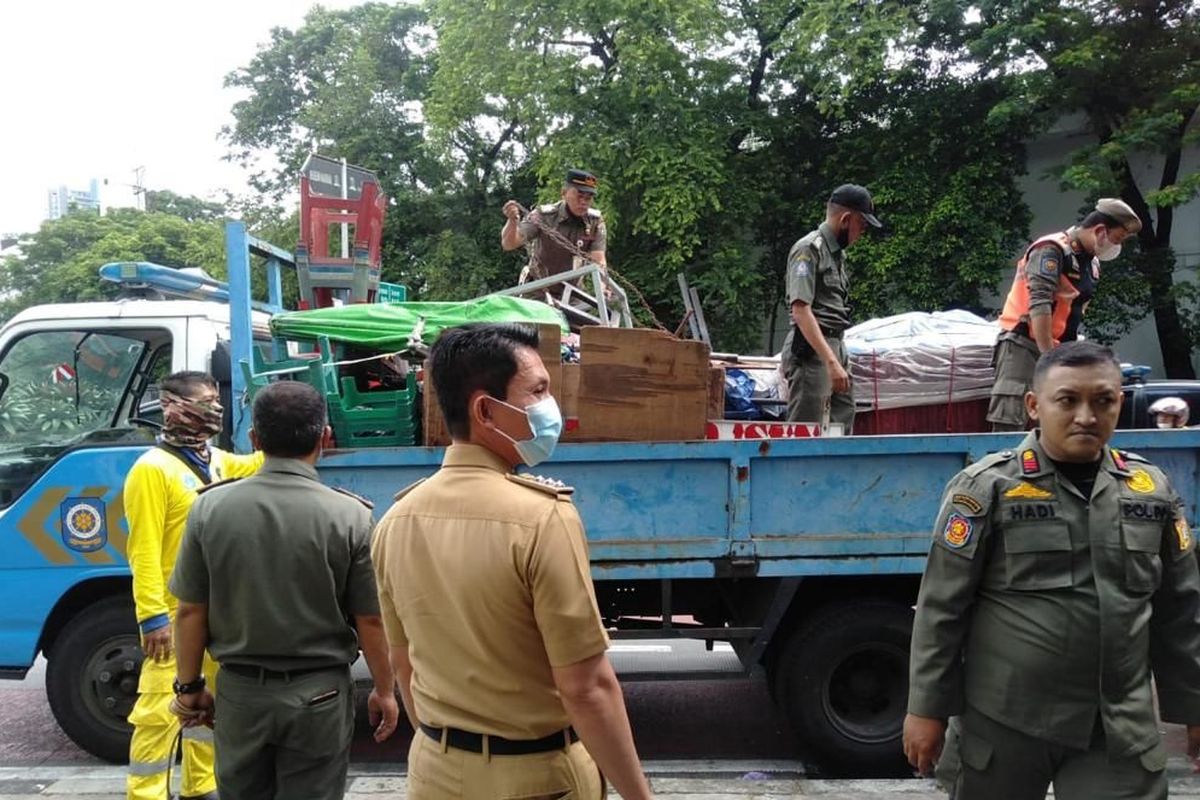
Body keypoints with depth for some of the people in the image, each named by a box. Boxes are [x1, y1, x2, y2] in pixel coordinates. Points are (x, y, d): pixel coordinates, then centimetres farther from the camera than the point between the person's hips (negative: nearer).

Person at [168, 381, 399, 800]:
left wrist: (189, 686, 11)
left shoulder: (211, 507, -9)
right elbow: (370, 620, -9)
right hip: (318, 694, -2)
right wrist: (384, 691, 5)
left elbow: (191, 612, -2)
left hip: (241, 691, 2)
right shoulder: (350, 515, -15)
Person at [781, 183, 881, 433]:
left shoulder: (838, 252, 19)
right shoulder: (808, 249, -9)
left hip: (836, 347, 9)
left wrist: (838, 359, 17)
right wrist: (831, 361, -25)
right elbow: (801, 310, -19)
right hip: (811, 350, -9)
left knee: (842, 431, 7)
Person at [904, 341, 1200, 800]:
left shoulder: (1152, 490, 5)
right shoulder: (987, 488, -8)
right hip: (1008, 719, -2)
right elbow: (941, 605, -7)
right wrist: (927, 708, -6)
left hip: (1122, 728, 3)